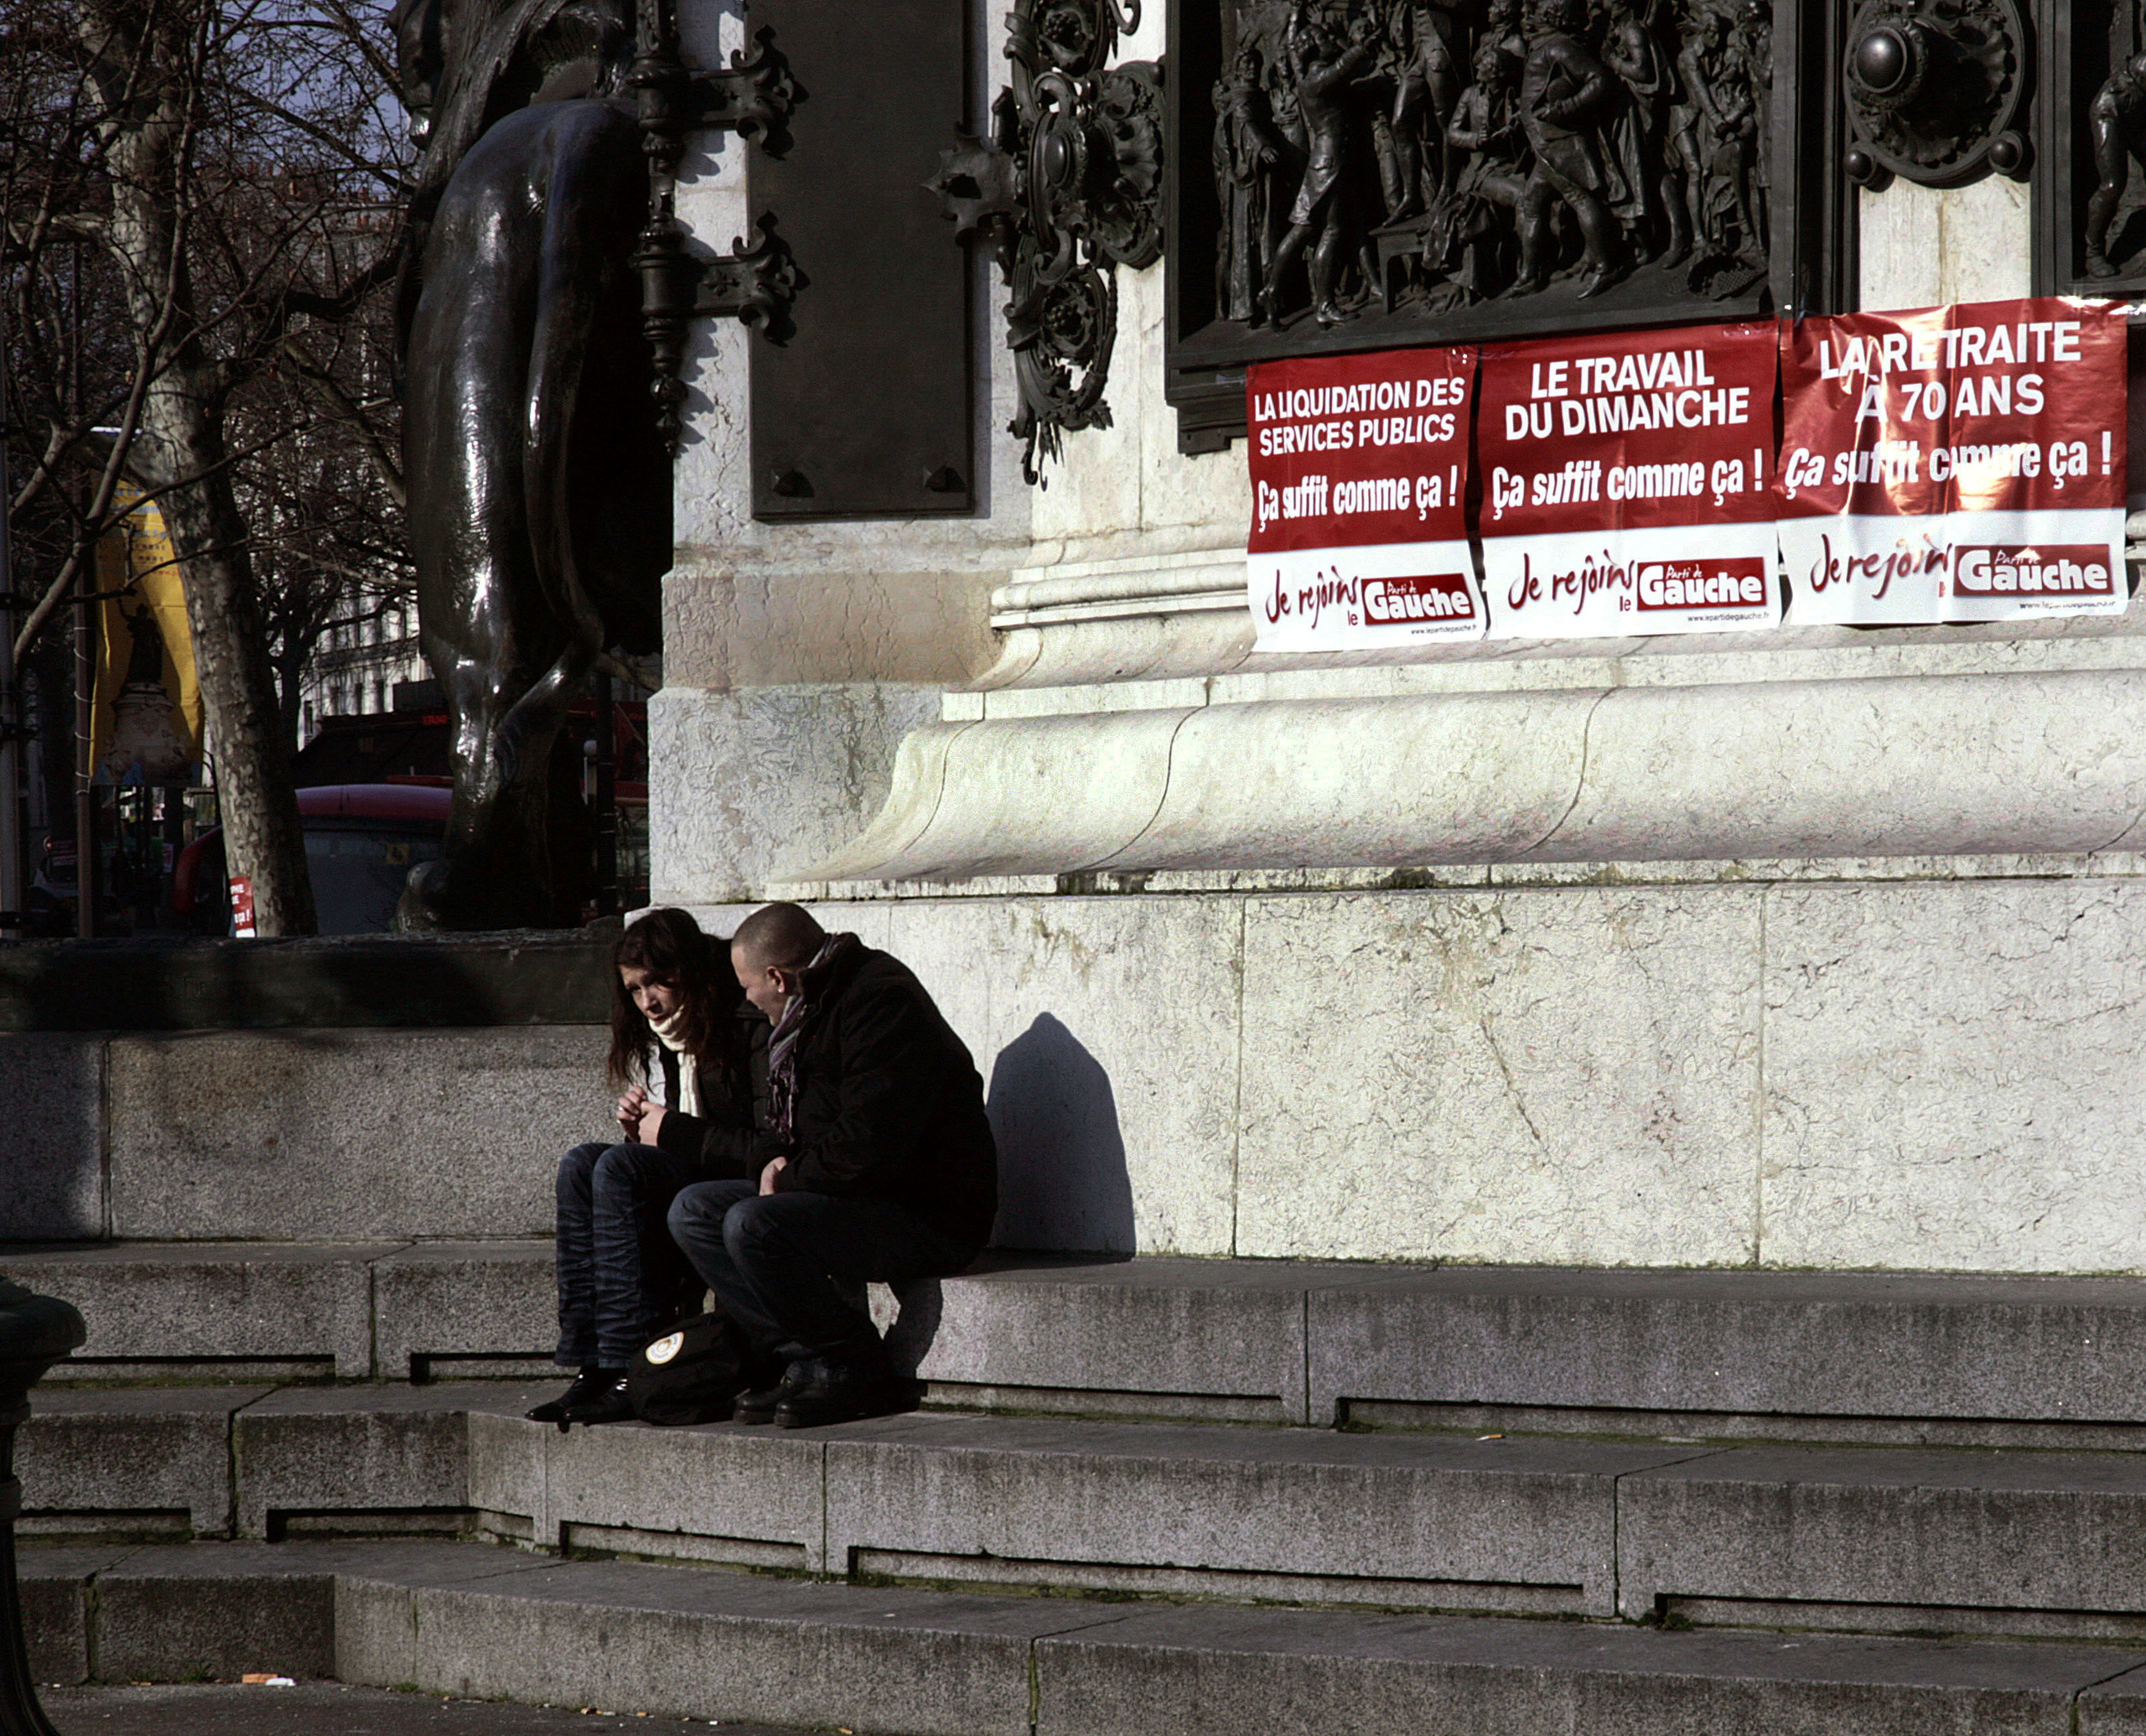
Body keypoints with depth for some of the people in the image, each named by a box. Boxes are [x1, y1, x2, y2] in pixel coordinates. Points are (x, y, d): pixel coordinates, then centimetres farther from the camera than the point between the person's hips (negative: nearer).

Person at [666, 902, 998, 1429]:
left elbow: (868, 1148, -26)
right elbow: (786, 1128, 26)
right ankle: (802, 1362, -7)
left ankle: (859, 1374, -13)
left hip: (928, 1217, -11)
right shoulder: (809, 1011, 15)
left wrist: (790, 1182, -12)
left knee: (752, 1225, -28)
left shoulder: (881, 1005, -18)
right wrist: (778, 1161, 2)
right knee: (693, 1209, 3)